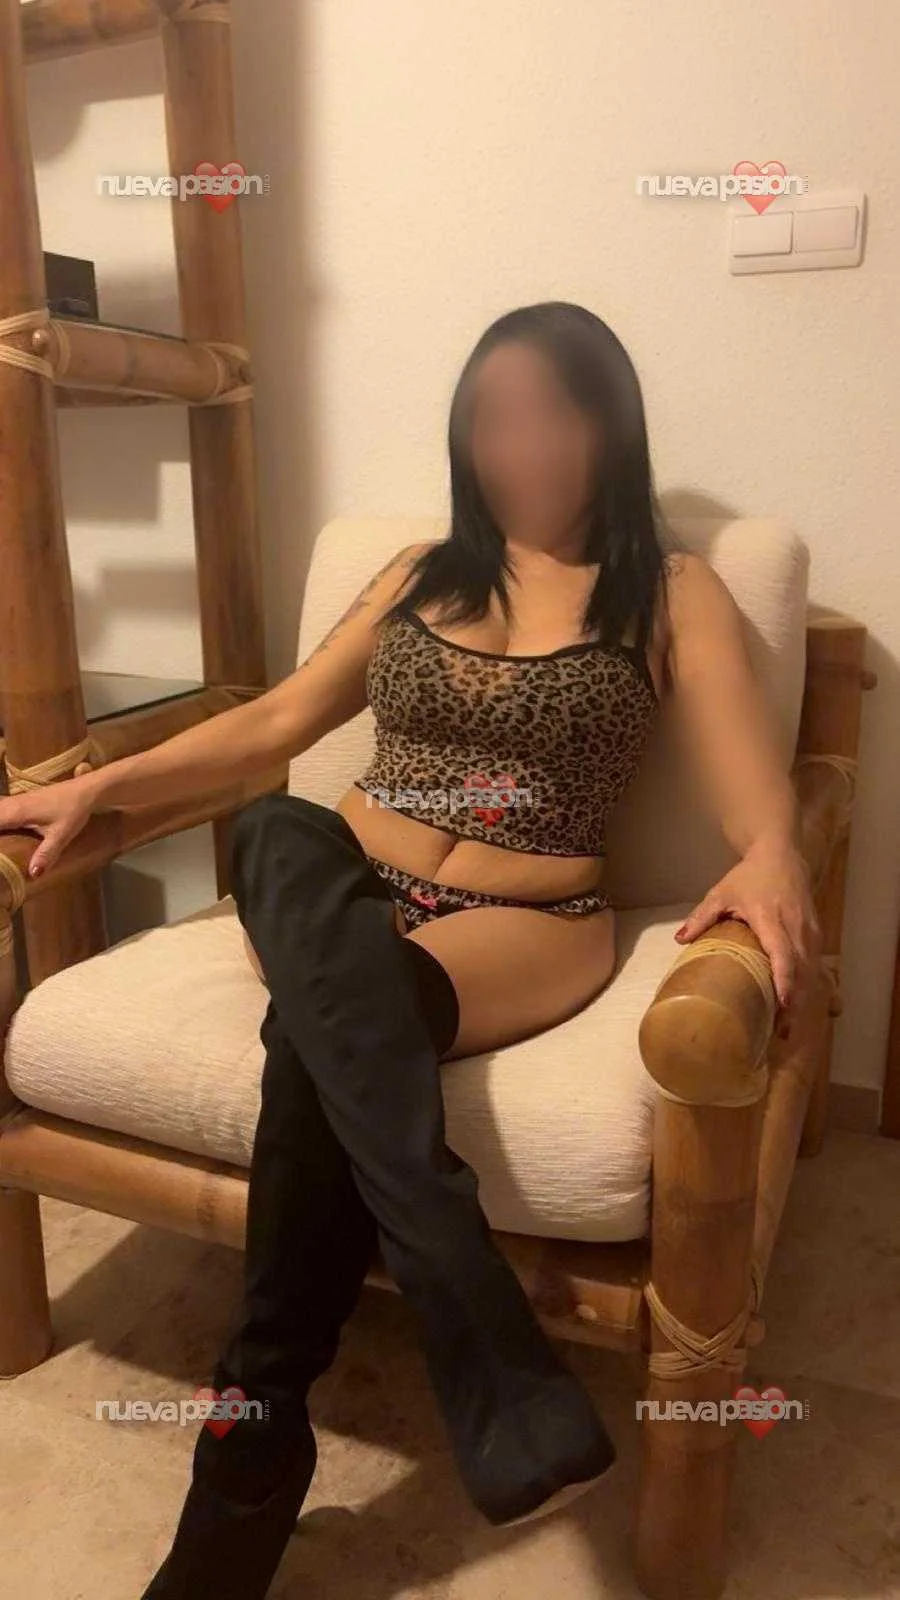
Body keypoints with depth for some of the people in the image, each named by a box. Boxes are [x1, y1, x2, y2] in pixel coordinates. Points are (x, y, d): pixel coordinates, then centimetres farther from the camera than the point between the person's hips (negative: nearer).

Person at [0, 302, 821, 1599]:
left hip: (528, 924, -3)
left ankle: (254, 1436, -17)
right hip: (338, 899, 4)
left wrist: (768, 868, -30)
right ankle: (502, 1367, -38)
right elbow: (277, 721, 18)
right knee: (283, 836, -33)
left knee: (322, 1043, -35)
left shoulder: (673, 591, 6)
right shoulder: (423, 572, 17)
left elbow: (762, 814, -5)